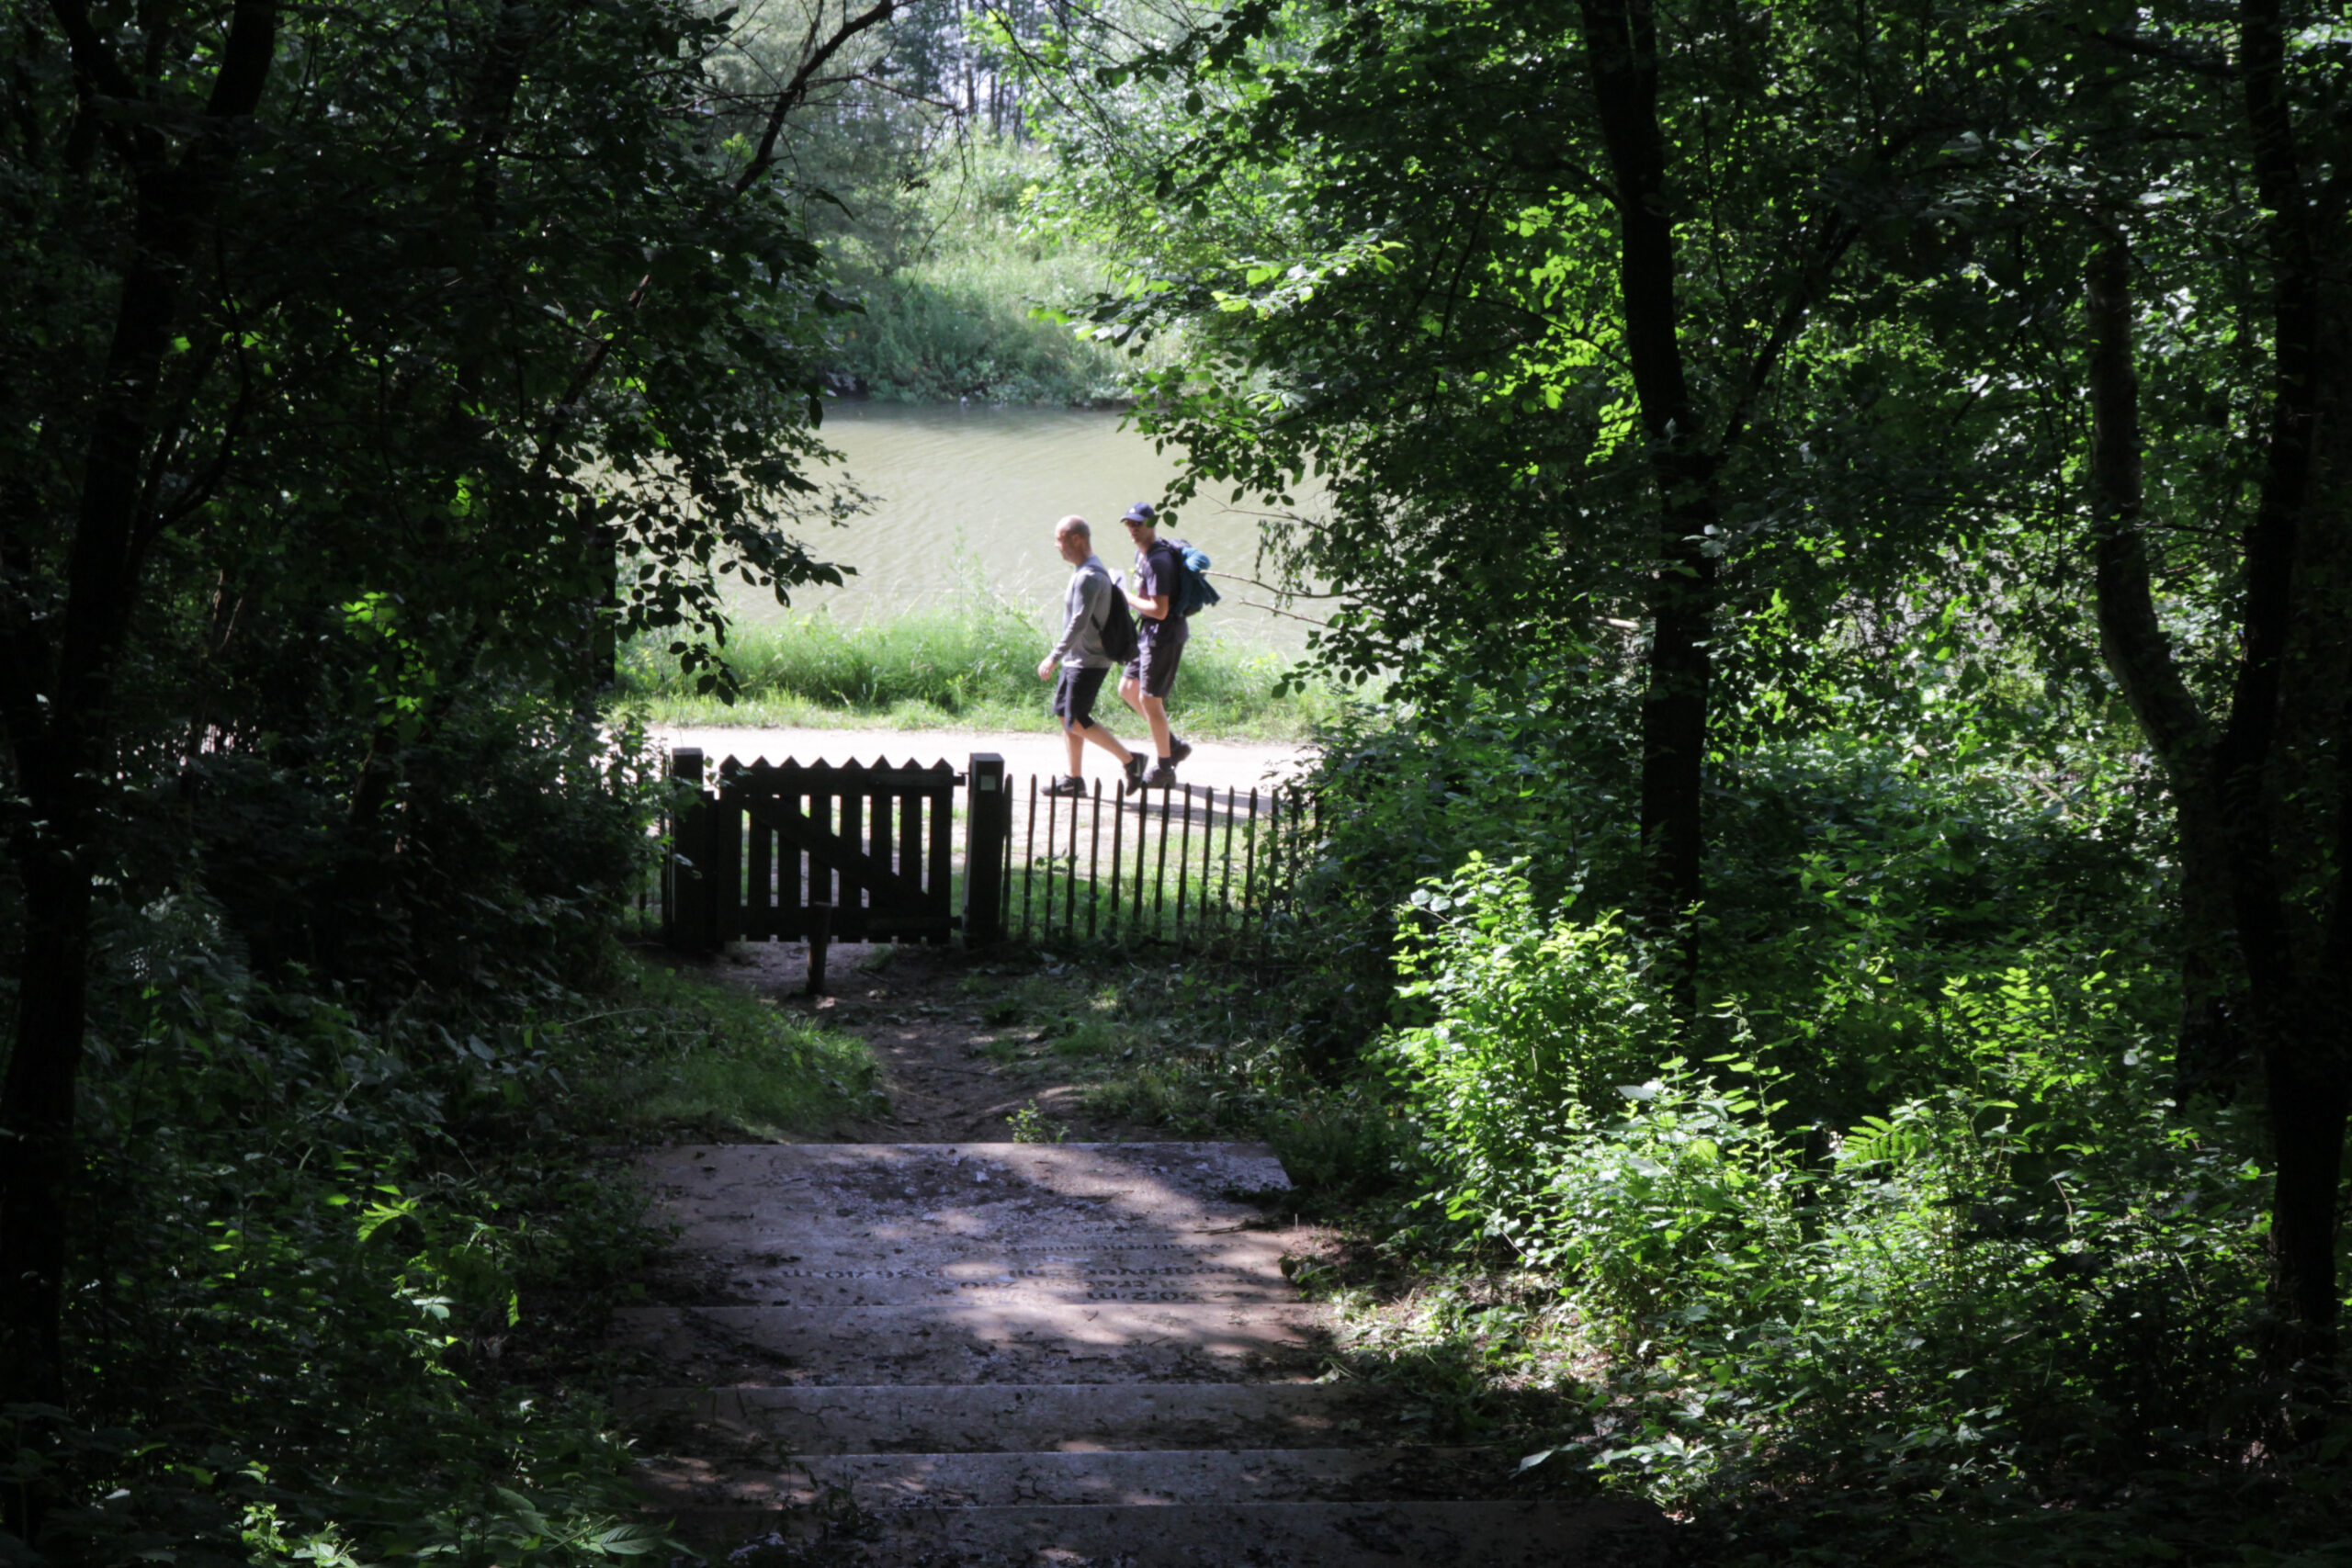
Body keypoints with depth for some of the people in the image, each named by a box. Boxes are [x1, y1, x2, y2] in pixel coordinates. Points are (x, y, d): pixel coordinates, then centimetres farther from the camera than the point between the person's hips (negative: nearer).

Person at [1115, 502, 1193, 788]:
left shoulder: (1158, 561, -23)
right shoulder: (1142, 553, 9)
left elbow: (1159, 610, -26)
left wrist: (1128, 598, -15)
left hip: (1164, 636, -10)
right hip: (1148, 634, 10)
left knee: (1149, 700, -2)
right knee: (1128, 689, 16)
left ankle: (1164, 769, 12)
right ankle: (1173, 746, 25)